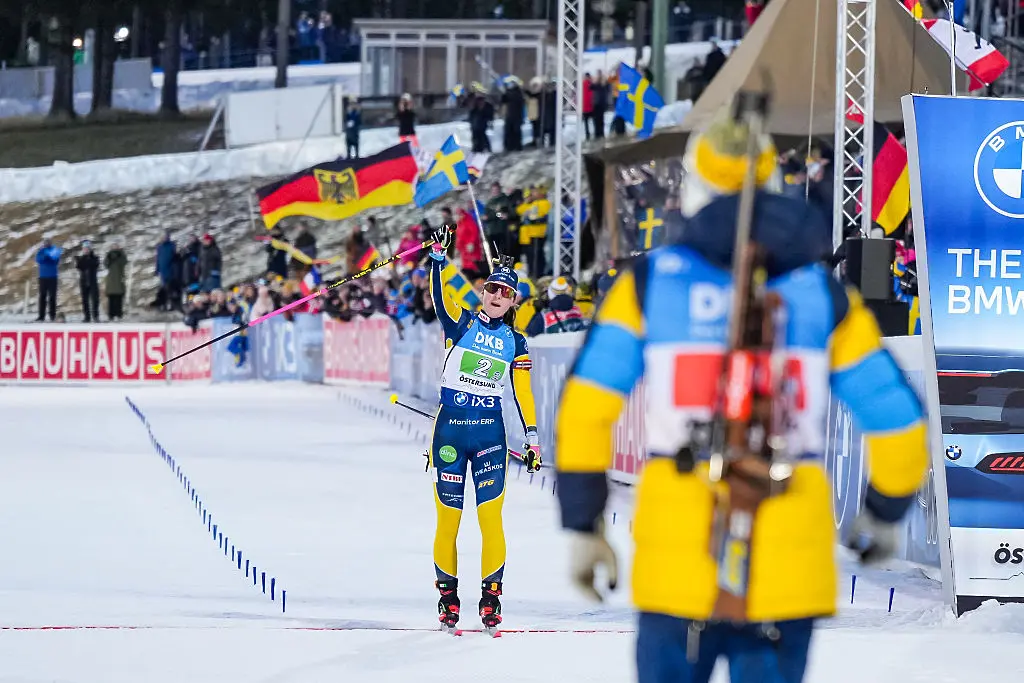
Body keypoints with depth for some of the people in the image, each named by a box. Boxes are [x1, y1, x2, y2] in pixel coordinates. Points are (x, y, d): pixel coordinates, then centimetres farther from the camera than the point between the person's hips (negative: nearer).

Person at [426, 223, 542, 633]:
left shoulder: (515, 344, 8)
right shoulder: (461, 324, 3)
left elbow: (523, 394, 7)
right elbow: (440, 297, -15)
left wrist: (532, 439, 0)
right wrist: (438, 256, -28)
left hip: (490, 433, 1)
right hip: (450, 429, -1)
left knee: (490, 516, -6)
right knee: (448, 516, 2)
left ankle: (491, 593, 1)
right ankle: (447, 593, 13)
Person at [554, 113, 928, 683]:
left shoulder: (648, 285, 4)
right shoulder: (825, 298, 6)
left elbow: (587, 408, -4)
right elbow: (899, 427, 7)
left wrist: (584, 528, 5)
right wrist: (885, 517, 25)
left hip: (677, 563, 0)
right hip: (790, 565, 0)